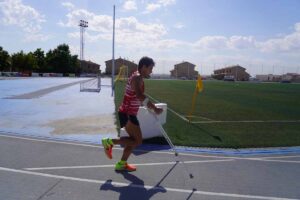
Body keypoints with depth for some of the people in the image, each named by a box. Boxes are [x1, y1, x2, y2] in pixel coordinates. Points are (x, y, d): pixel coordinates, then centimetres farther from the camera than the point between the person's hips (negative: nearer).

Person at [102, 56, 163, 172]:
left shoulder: (138, 77, 15)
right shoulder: (137, 77, -16)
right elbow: (140, 96, -34)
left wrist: (150, 106, 20)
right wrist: (155, 108, -36)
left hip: (129, 113, 10)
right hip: (127, 114, -10)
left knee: (134, 140, 15)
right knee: (138, 141, -6)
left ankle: (121, 164, 24)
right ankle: (110, 142, 0)